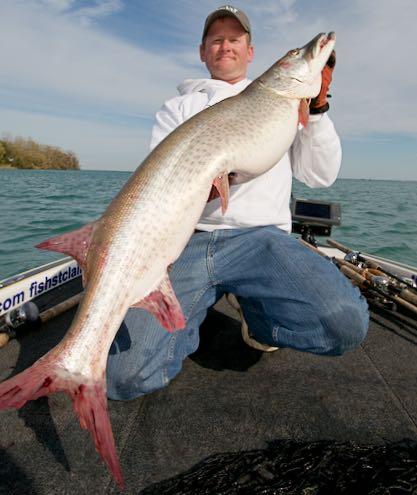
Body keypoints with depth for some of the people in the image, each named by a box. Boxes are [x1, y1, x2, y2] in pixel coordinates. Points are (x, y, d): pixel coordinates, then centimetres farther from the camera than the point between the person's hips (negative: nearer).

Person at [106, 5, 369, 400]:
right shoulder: (179, 108, 21)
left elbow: (321, 175, 15)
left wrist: (316, 108, 3)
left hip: (260, 236, 2)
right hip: (185, 239, 0)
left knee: (346, 322, -26)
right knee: (125, 373, -19)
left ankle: (257, 310, 4)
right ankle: (194, 311, 10)